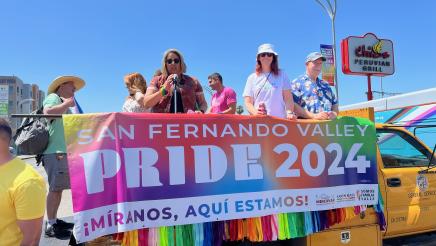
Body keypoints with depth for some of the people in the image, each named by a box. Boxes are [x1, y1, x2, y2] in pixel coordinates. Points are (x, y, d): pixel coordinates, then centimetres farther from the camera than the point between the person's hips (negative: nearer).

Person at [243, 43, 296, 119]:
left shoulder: (281, 75, 11)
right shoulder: (252, 78, 12)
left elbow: (288, 98, 6)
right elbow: (248, 102, 7)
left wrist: (289, 113, -12)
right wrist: (255, 112, -13)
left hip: (280, 119, 0)